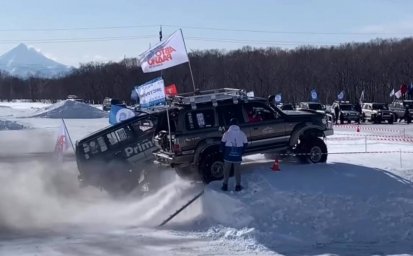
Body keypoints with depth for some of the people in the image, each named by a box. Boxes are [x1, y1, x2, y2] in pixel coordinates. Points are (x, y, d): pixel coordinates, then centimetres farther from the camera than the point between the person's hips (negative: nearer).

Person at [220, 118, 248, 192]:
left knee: (226, 170, 10)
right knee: (237, 170, 10)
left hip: (228, 155, -1)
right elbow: (245, 144, 4)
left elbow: (222, 143, -6)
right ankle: (238, 186, 12)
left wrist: (222, 151, 10)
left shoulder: (227, 133, -8)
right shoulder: (242, 134, -1)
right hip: (238, 156, 1)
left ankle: (225, 185, 12)